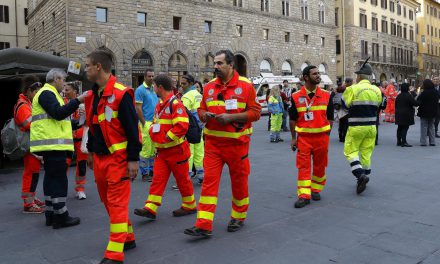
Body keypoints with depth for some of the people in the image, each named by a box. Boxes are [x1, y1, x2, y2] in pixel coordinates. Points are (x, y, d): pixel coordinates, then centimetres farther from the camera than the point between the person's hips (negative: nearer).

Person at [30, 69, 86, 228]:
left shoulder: (48, 93, 25)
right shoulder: (47, 93, -8)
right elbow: (58, 113, -22)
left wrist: (78, 124, 24)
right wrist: (78, 101, -22)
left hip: (51, 144, 11)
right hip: (53, 144, -11)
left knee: (51, 178, 13)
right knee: (59, 179, -8)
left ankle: (51, 214, 20)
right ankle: (61, 217, -4)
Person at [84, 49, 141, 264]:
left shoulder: (121, 94, -15)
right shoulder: (92, 95, 11)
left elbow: (133, 129, -16)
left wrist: (133, 159, -17)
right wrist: (91, 151, 23)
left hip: (117, 158, -9)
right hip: (100, 158, 9)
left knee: (117, 204, -4)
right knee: (108, 202, 16)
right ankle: (128, 238, 31)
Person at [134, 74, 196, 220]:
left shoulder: (175, 104, -17)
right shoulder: (159, 105, 12)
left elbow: (182, 126, -28)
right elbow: (155, 123, 25)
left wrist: (166, 138, -23)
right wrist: (152, 131, 4)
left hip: (176, 150, -8)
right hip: (162, 151, 8)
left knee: (182, 178, 7)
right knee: (158, 179, 3)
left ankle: (189, 206, 24)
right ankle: (150, 208, 2)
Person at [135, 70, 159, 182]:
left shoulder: (154, 89, 16)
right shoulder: (140, 90, -6)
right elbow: (138, 108, -11)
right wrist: (144, 124, -14)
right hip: (146, 123, -7)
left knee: (153, 149, 11)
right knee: (146, 149, -4)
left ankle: (152, 171, 21)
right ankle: (145, 174, 5)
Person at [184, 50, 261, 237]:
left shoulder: (245, 85, -5)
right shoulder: (209, 87, 8)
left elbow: (255, 112, -8)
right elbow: (201, 109, 15)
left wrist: (230, 117, -19)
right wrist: (204, 115, -9)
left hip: (237, 142, -3)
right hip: (213, 142, 3)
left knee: (239, 181, 10)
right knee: (209, 181, -2)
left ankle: (239, 217, 31)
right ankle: (204, 224, 0)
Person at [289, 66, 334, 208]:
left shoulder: (326, 95, 3)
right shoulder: (296, 97, 0)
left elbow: (330, 118, 7)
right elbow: (293, 119, 5)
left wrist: (327, 136, 2)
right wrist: (293, 138, 2)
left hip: (321, 136, 1)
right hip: (303, 137, -1)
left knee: (320, 166, 11)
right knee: (303, 166, -3)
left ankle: (316, 190, 28)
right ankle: (304, 196, 0)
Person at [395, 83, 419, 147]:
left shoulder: (398, 96, 9)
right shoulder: (408, 96, -13)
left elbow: (396, 105, 14)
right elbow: (415, 103, -15)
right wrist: (419, 103, 4)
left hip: (399, 114, 7)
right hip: (406, 115, -7)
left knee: (400, 128, 13)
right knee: (405, 127, -4)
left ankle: (399, 141, 18)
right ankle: (404, 142, -7)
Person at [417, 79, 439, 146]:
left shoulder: (424, 93, -17)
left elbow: (418, 101, -13)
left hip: (424, 113, -6)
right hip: (433, 113, 6)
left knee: (424, 127, 1)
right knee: (431, 127, 14)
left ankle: (423, 142, 0)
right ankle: (432, 142, 15)